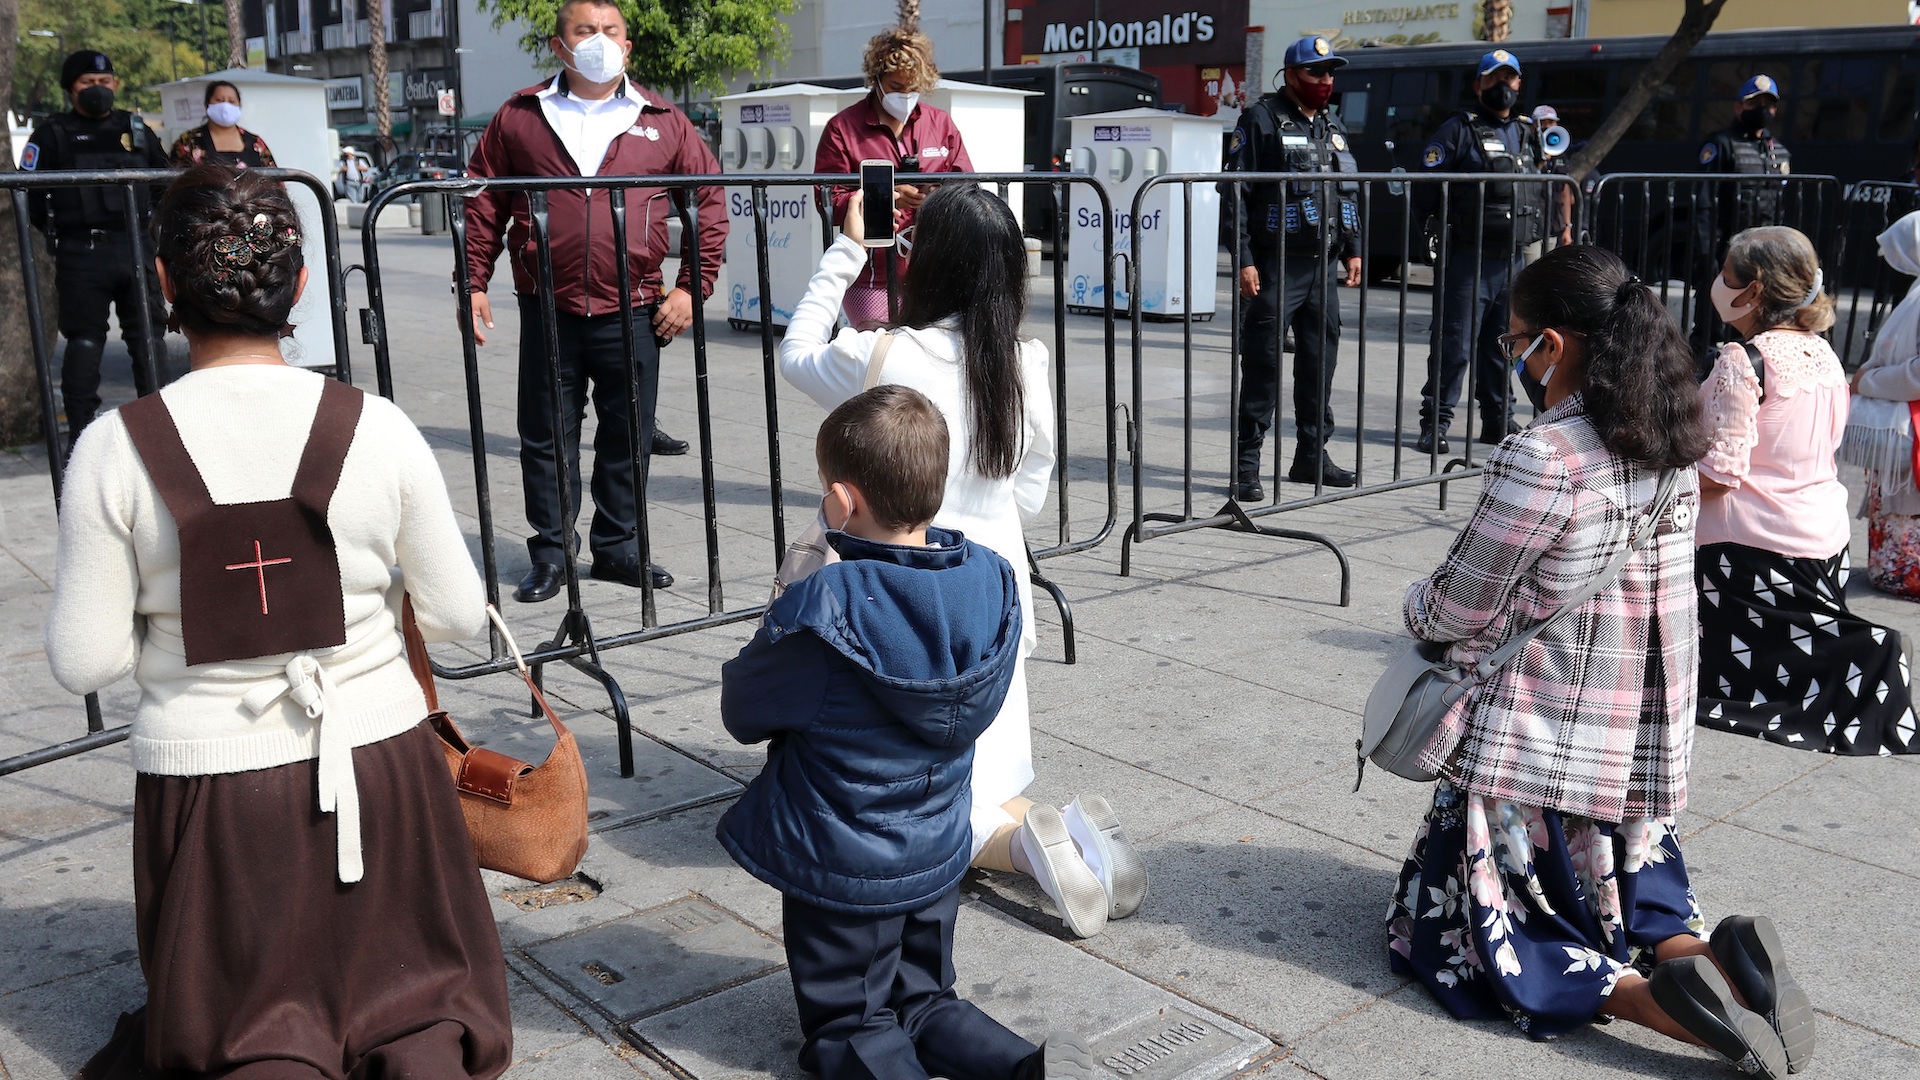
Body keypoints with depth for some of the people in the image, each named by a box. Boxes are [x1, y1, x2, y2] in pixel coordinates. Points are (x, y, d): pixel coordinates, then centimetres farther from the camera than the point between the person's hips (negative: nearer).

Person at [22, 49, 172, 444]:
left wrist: (149, 224, 11)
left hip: (135, 248, 2)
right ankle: (80, 430, 9)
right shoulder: (52, 134, 6)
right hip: (81, 255, -2)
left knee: (149, 334, 2)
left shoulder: (136, 129, 14)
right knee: (84, 340, 2)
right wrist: (58, 232, -2)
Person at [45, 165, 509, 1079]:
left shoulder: (115, 448, -11)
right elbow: (459, 617, -2)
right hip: (375, 763, 1)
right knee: (423, 990, 21)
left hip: (204, 779, 0)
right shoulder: (376, 428, -9)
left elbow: (84, 662, -7)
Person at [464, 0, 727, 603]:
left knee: (629, 436, 9)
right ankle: (551, 554, 18)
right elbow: (484, 202, 8)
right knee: (547, 439, 6)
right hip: (548, 313, 0)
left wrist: (693, 286, 0)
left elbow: (709, 201, 6)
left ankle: (618, 546, 24)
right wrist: (474, 283, 1)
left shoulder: (662, 122, 5)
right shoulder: (521, 118, 5)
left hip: (633, 314, 0)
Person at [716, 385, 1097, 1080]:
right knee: (924, 1002, 23)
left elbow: (740, 713, -13)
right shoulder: (993, 582, -11)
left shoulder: (820, 611, -28)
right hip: (938, 857, 5)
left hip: (840, 872, -5)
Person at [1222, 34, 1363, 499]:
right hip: (1275, 266, -7)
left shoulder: (1331, 126, 18)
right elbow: (1237, 192, -10)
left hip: (1323, 266, 7)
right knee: (1262, 363, -6)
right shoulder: (1261, 119, -5)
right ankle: (1245, 465, -1)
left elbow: (1347, 192, 24)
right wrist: (1244, 260, -16)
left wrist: (1352, 250, 16)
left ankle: (1311, 456, 22)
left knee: (1320, 360, 11)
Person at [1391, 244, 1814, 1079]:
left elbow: (1458, 611, -15)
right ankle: (1706, 953, -1)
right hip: (1644, 750, 8)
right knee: (1621, 885, 28)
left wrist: (1417, 602, 8)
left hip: (1537, 753, -8)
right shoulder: (1672, 446, 2)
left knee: (1442, 931, 7)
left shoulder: (1540, 460, -23)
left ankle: (1647, 998, -12)